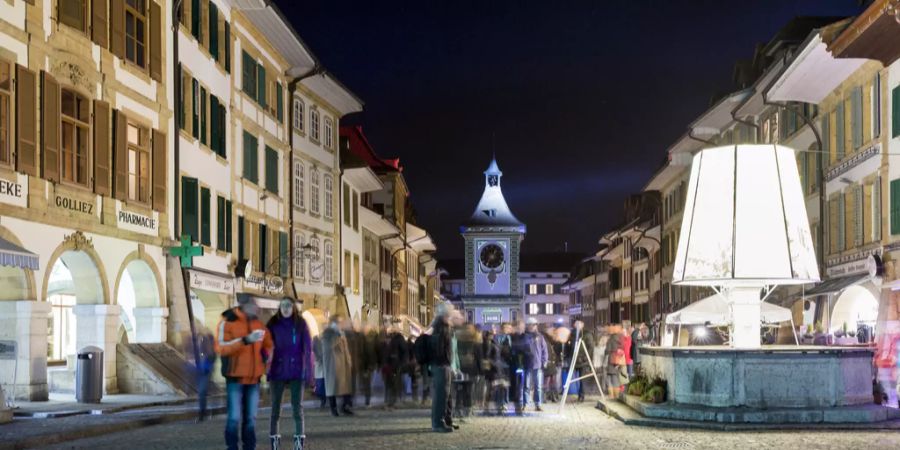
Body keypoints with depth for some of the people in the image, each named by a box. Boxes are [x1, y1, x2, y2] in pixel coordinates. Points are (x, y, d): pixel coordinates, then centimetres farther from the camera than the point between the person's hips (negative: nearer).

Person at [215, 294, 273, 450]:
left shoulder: (258, 323, 10)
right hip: (235, 377, -5)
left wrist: (264, 357, 5)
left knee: (251, 417, 7)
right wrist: (244, 340, -28)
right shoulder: (227, 322, -7)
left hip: (254, 378, 5)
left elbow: (268, 344, 24)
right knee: (235, 416, -7)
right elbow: (221, 347, -20)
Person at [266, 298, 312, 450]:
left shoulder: (301, 324, -1)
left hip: (296, 371, -1)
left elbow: (307, 348, -1)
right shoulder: (273, 324, 0)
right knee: (275, 405, 5)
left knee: (297, 406, 0)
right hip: (277, 371, 1)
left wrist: (308, 371, -6)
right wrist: (266, 370, -4)